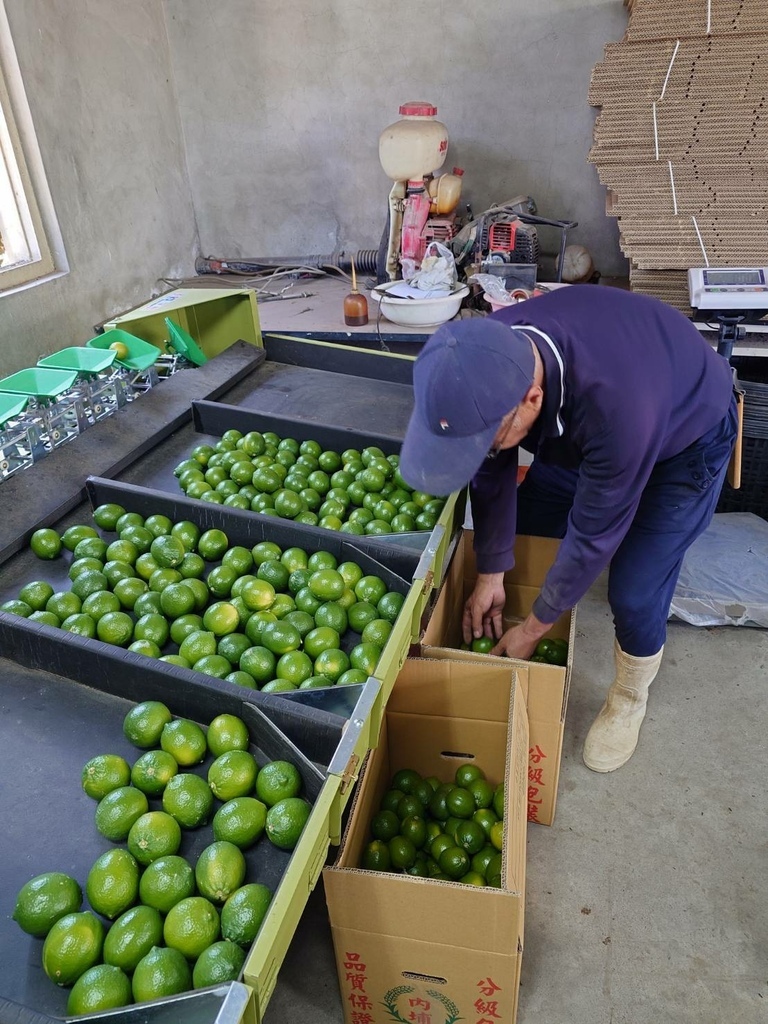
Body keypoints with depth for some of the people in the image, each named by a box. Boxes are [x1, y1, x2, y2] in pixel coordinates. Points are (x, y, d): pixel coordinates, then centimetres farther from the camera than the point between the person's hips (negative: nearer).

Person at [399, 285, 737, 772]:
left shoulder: (615, 406, -47)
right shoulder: (489, 360, -29)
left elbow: (594, 535, -33)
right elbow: (493, 476, -13)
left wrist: (533, 629, -19)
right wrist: (491, 573, -7)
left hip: (688, 434, -5)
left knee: (635, 593, -10)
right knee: (523, 535, 5)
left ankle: (629, 700, 20)